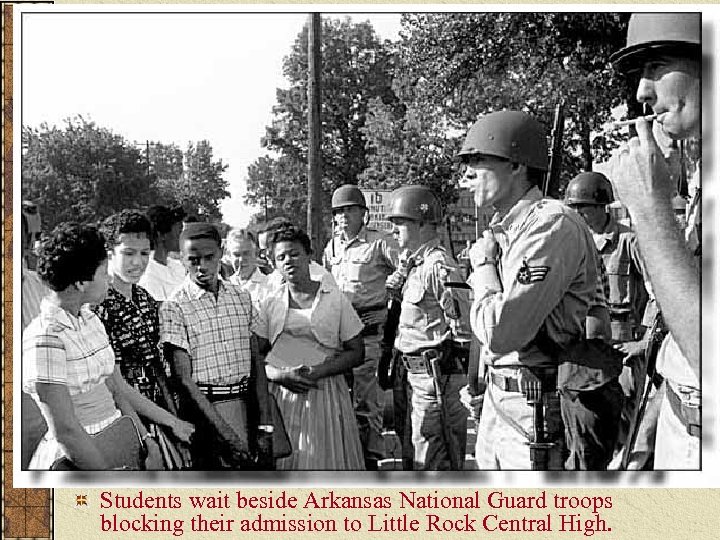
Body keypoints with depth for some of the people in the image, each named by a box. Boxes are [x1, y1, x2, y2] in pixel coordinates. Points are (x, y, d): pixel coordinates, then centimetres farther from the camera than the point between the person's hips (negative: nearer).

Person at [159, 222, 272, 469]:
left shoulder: (241, 297, 8)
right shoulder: (174, 307, -7)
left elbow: (256, 365, 9)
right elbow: (184, 379, -12)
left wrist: (265, 426, 1)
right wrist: (226, 432, -18)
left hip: (244, 405, 4)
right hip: (204, 409, -4)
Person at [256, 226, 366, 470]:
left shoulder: (335, 299, 2)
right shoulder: (269, 303, 7)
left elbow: (356, 353, 2)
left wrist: (317, 371, -12)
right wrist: (281, 375, -13)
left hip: (326, 394, -1)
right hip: (281, 397, 1)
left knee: (327, 459, -2)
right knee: (282, 462, -1)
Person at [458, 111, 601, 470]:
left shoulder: (552, 224, -19)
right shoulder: (503, 228, 12)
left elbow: (500, 332, -26)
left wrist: (483, 264, -11)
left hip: (538, 405, -9)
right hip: (497, 398, 10)